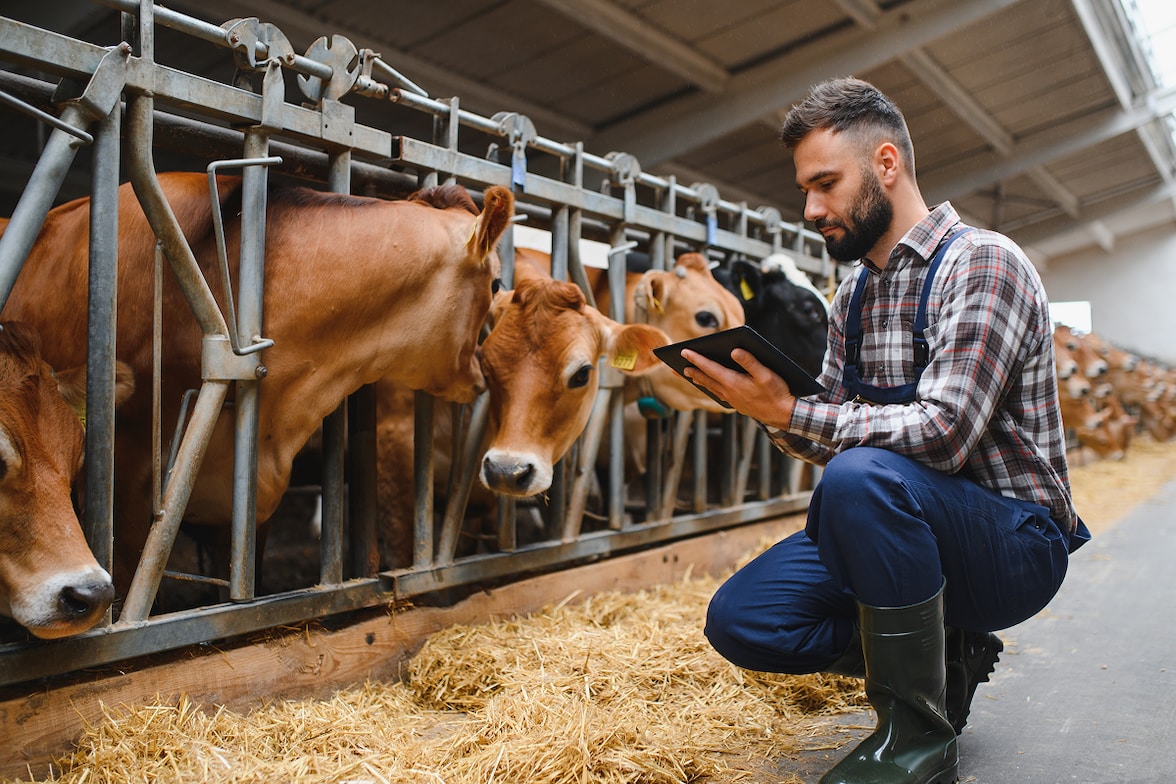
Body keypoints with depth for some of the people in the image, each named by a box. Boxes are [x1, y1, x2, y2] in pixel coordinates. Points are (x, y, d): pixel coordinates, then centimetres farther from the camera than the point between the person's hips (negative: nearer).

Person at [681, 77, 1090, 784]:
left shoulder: (982, 264, -15)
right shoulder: (854, 295, 9)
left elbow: (941, 433, -26)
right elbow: (832, 432, 9)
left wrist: (790, 412, -25)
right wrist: (766, 405, -10)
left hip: (1015, 539, -7)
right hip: (903, 525, 7)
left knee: (866, 475, -37)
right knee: (740, 619, -9)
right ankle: (942, 654, 9)